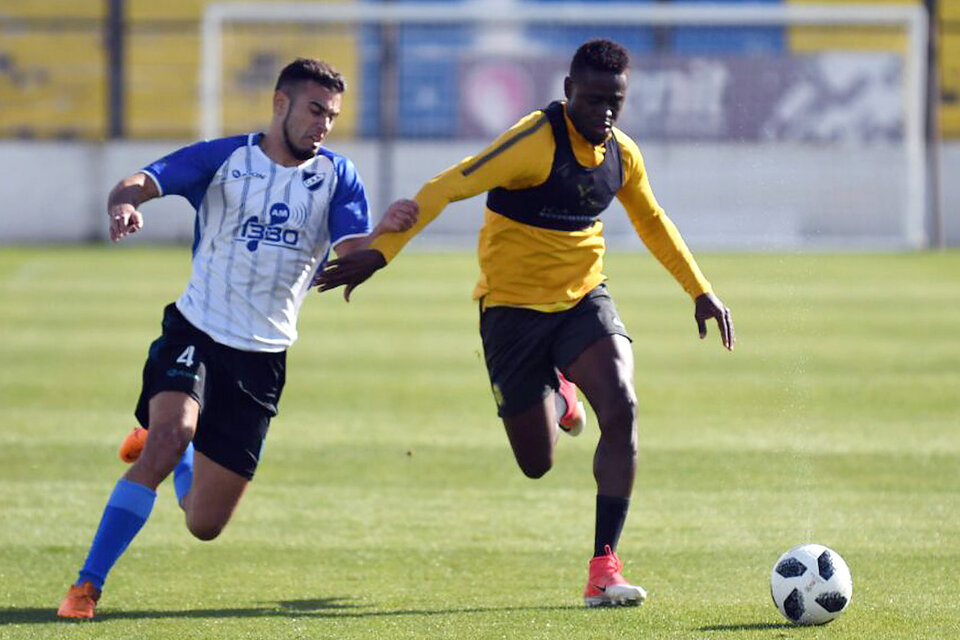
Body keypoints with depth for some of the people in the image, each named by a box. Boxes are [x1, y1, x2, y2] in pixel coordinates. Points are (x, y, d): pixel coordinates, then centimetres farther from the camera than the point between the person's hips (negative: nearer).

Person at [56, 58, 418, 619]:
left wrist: (386, 232, -29)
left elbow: (352, 258, -6)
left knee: (206, 524, 4)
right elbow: (138, 184, -10)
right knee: (172, 432, -33)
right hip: (196, 334, -3)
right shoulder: (223, 158, -1)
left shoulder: (337, 176, 4)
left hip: (262, 359, 3)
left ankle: (166, 445, 41)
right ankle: (87, 587, -25)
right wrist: (125, 204, -35)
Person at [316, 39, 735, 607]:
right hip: (515, 306, -4)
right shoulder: (537, 142, -22)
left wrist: (701, 292, 21)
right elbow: (446, 189, -27)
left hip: (585, 300, 4)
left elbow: (652, 221, 19)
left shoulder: (622, 155, -1)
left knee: (622, 409, -23)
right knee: (538, 463, 4)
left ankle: (605, 567, -15)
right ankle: (555, 395, 44)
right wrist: (380, 253, -36)